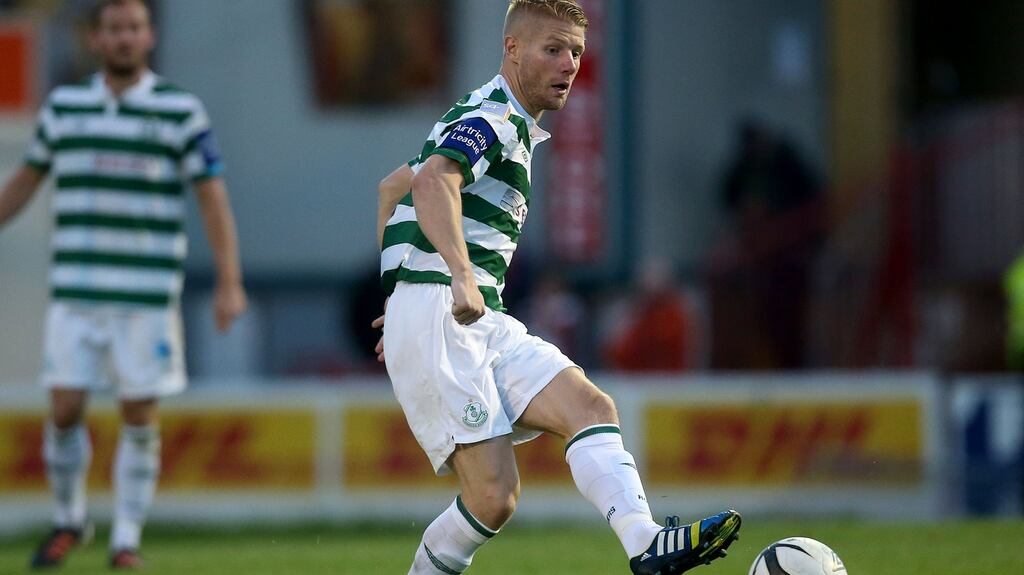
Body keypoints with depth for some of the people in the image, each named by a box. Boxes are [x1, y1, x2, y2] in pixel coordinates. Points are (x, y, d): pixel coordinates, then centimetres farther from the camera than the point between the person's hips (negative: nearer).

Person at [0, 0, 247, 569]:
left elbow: (213, 197, -2)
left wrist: (229, 283, -9)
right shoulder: (63, 106, 8)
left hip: (148, 297, -2)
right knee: (64, 411, -3)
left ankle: (126, 540, 9)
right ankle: (68, 521, 18)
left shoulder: (181, 111, -1)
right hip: (74, 291, 2)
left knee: (140, 417, -1)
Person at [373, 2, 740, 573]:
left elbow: (392, 185, 37)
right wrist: (460, 276, -44)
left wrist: (400, 291, 37)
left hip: (486, 327, 9)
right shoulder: (491, 119, -6)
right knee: (494, 494, -18)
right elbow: (432, 182, -29)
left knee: (590, 406, -15)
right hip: (438, 320, -9)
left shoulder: (512, 128, 25)